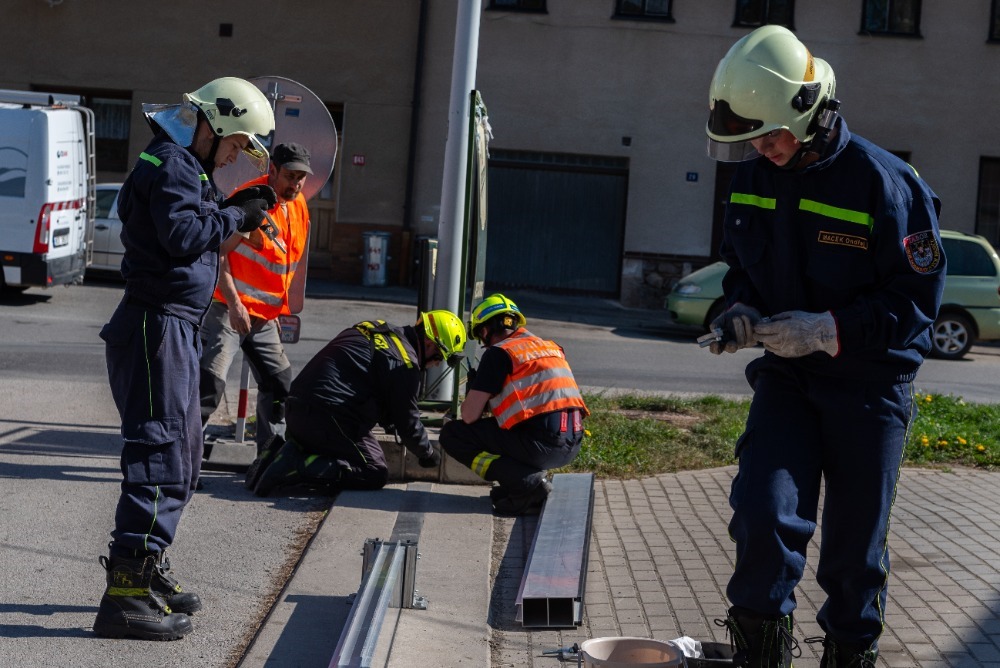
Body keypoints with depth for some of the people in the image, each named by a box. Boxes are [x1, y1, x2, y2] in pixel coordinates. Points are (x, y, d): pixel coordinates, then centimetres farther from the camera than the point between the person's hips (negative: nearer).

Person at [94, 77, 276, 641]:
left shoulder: (186, 166, 19)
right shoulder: (171, 165, -13)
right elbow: (184, 235, -25)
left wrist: (237, 209, 9)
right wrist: (237, 217, -13)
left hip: (176, 328, 11)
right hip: (159, 324, -11)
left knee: (182, 456, 18)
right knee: (162, 454, -13)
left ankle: (149, 572, 28)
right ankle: (126, 592, -13)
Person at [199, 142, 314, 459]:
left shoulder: (298, 206, 10)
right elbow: (218, 253, -18)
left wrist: (284, 310, 21)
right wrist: (234, 305, -25)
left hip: (265, 317, 8)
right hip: (228, 309, -8)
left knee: (279, 386, 13)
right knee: (210, 383, -18)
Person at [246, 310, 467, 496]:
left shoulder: (373, 329, 20)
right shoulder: (404, 362, -8)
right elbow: (407, 420, -3)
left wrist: (389, 423, 32)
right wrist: (428, 454, 14)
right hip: (329, 418, -9)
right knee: (376, 474, -3)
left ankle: (281, 452, 1)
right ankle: (297, 465, -18)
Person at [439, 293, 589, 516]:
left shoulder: (498, 352, -2)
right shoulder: (552, 347, 20)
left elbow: (470, 416, -4)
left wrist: (471, 391, 19)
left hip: (540, 445, -8)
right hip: (572, 446, 8)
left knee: (452, 435, 4)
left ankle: (528, 483, -6)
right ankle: (533, 477, 11)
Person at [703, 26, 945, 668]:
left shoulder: (884, 182, -18)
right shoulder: (754, 177, 0)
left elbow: (917, 300, -16)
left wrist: (828, 329, -24)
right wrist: (741, 309, -4)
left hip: (870, 384, -4)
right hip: (786, 376, 4)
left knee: (855, 547, 8)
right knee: (763, 514, -15)